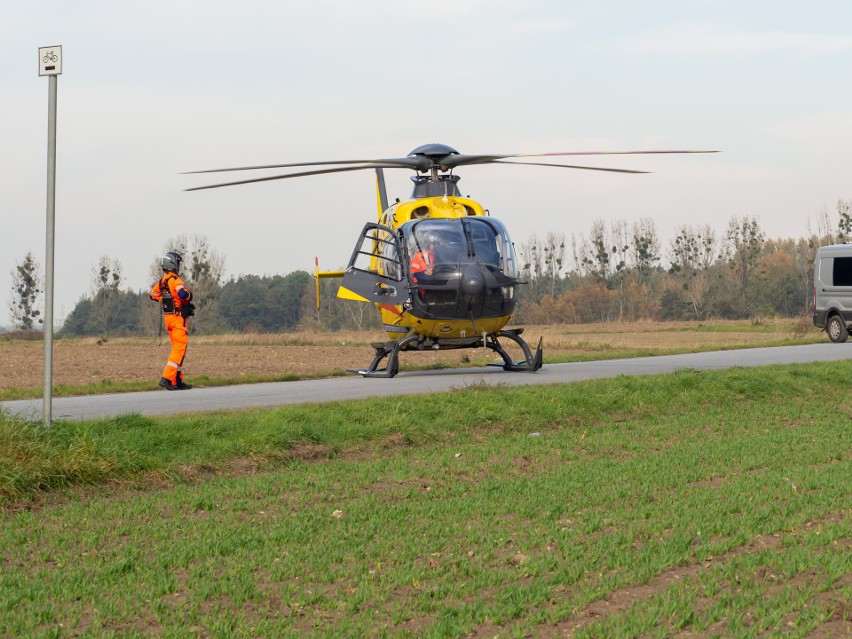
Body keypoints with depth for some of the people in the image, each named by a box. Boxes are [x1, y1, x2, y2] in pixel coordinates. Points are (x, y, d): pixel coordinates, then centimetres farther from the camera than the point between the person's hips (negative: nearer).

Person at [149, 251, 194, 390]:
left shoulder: (162, 281, 11)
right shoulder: (175, 280, -15)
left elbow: (152, 295, 23)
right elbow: (182, 294, -31)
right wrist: (189, 296, -10)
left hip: (168, 316, 9)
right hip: (178, 317, -9)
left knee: (177, 349, 14)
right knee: (179, 349, -9)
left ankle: (178, 381, 15)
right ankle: (167, 378, -19)